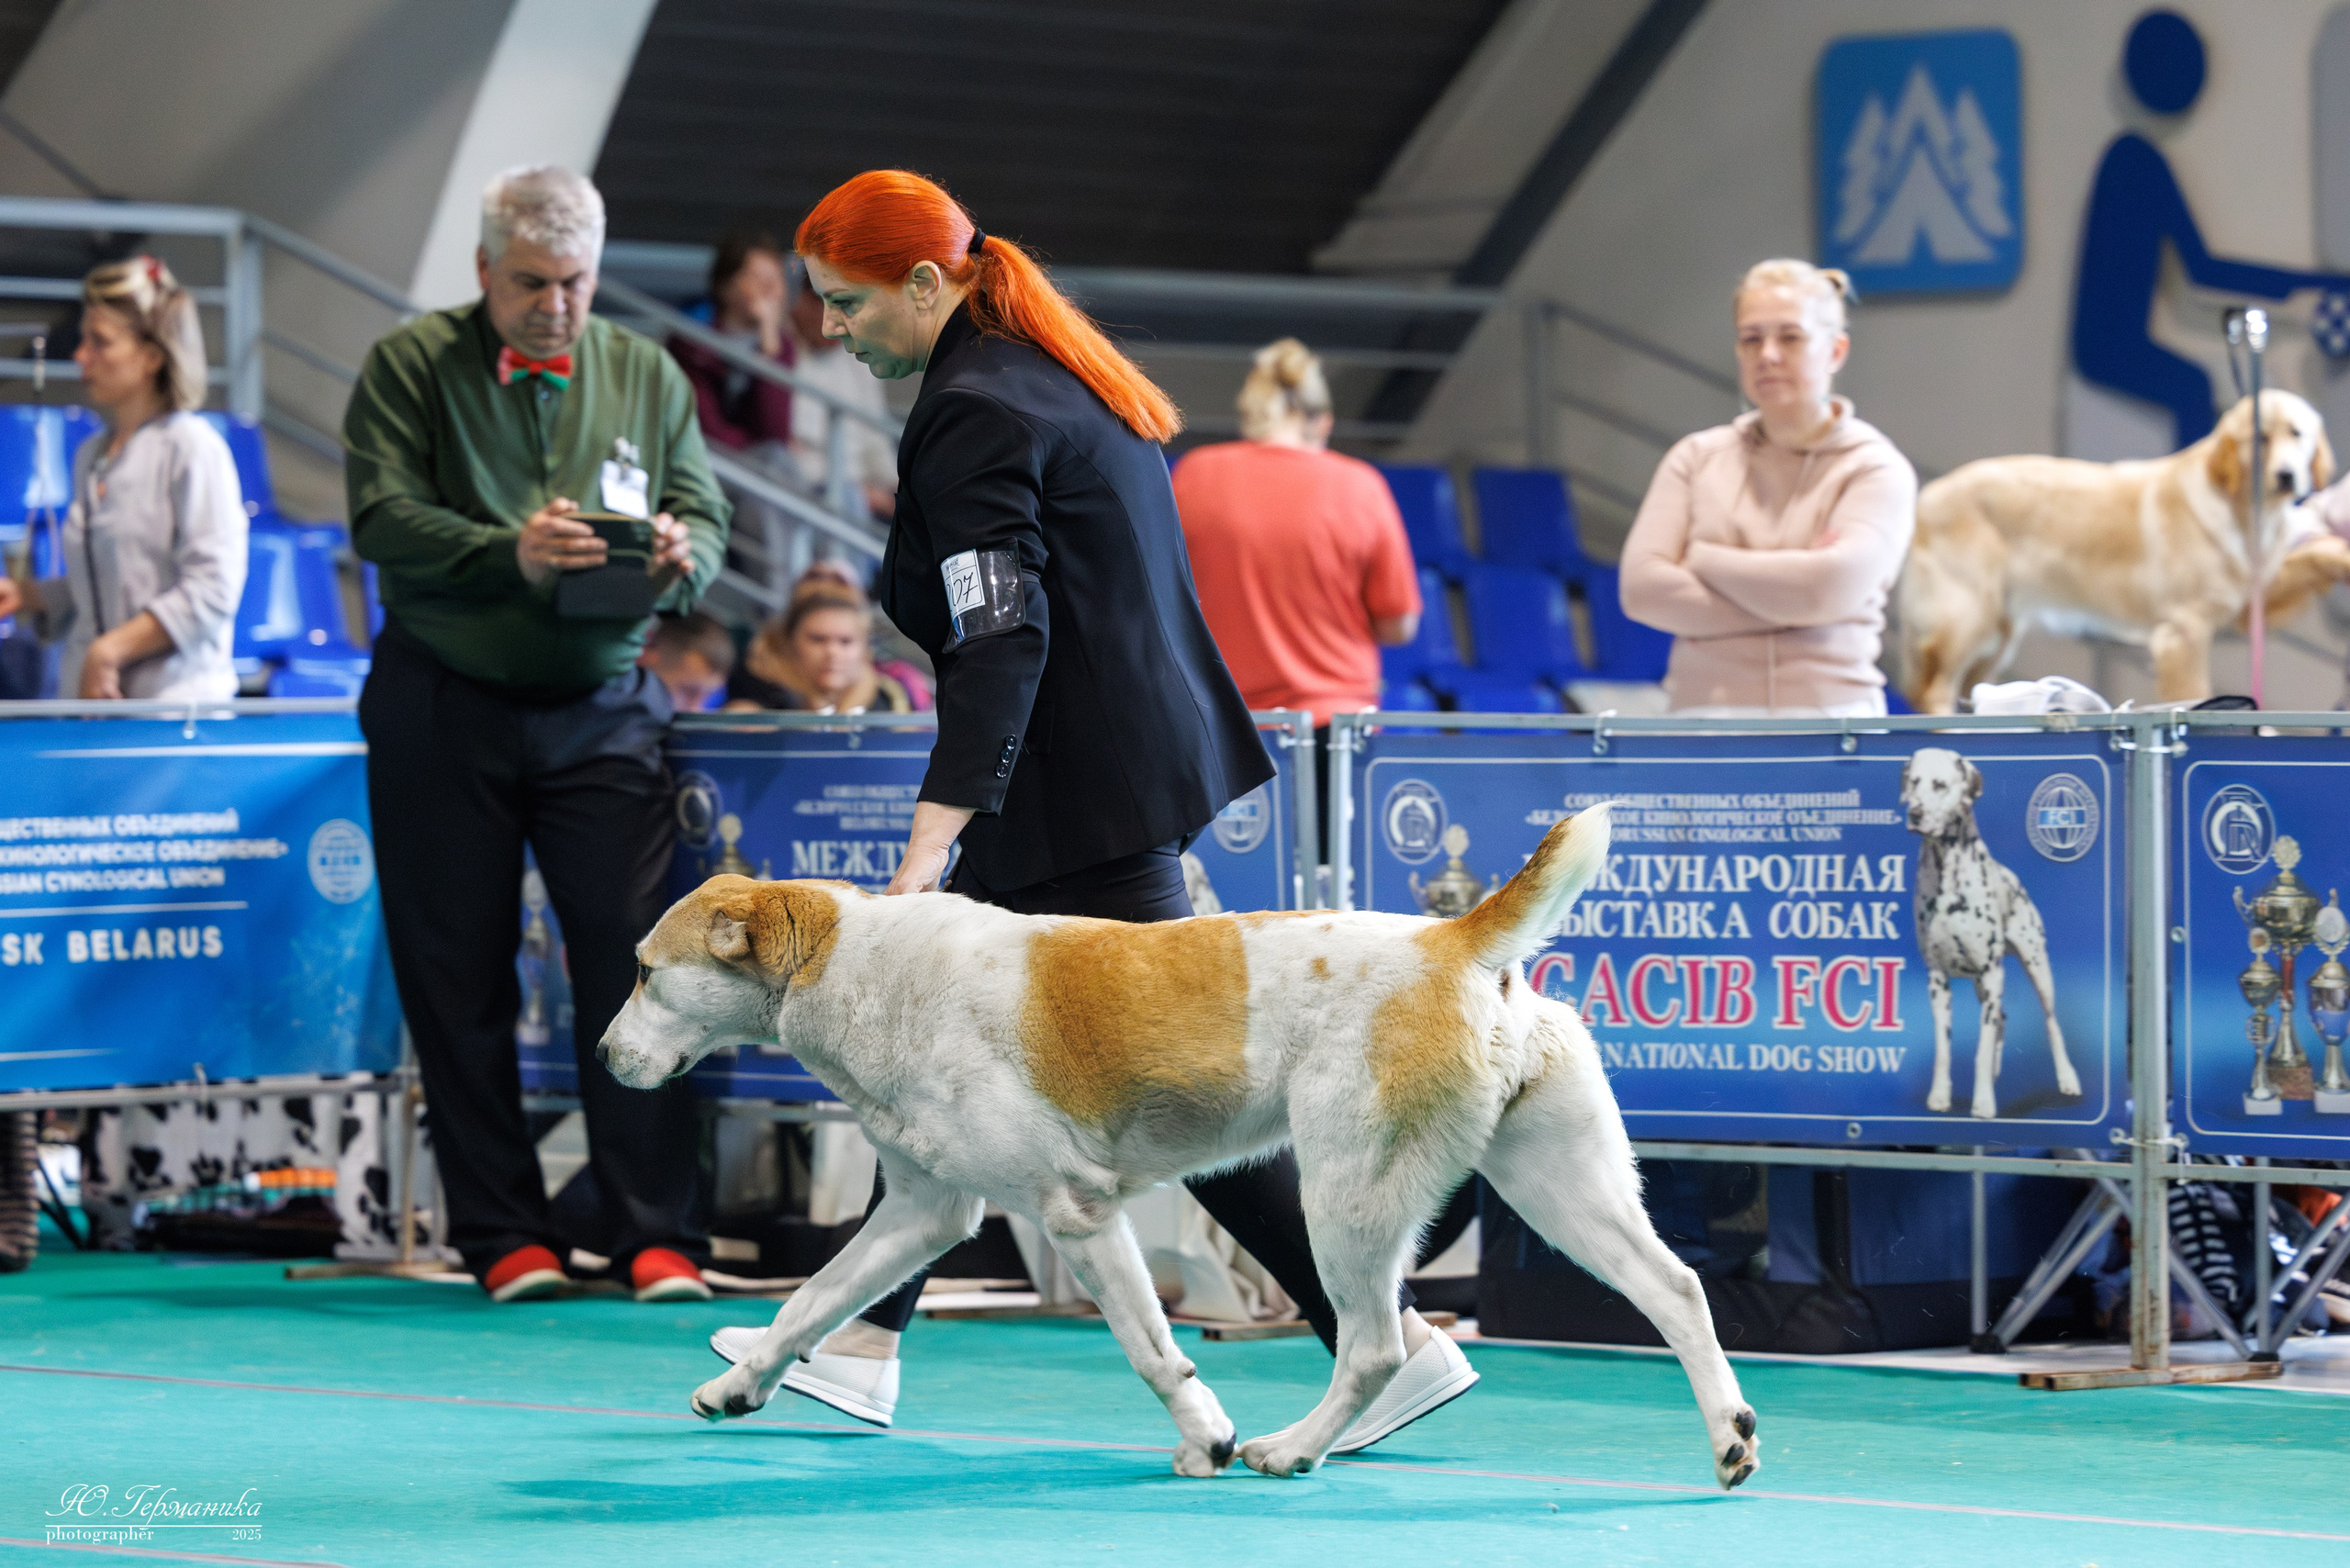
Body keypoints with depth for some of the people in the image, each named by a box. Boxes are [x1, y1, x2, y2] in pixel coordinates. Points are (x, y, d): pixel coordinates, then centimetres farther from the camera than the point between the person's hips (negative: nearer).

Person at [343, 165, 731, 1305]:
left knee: (631, 956, -7)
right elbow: (382, 520, -9)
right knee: (458, 973, 2)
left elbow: (706, 517, 8)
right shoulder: (411, 367, 1)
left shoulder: (647, 375, 10)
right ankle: (502, 1234, 10)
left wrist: (680, 554, -17)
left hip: (601, 707, 1)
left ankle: (656, 1234, -5)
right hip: (446, 708, -1)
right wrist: (510, 552, -24)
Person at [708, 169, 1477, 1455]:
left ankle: (1388, 1342, -8)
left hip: (1084, 795, -11)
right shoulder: (1062, 374, 13)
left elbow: (1001, 641, -25)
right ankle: (863, 1347, 22)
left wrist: (932, 838, -30)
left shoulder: (972, 415, -16)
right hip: (1143, 750, 11)